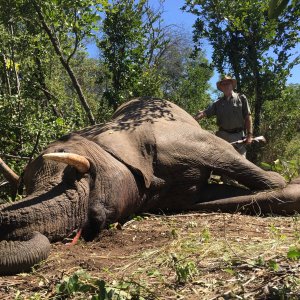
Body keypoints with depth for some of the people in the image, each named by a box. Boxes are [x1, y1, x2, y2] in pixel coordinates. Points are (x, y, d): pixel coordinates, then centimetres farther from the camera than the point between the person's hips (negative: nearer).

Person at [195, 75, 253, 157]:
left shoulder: (241, 98, 8)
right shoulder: (218, 103, 13)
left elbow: (248, 117, 3)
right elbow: (204, 113, 5)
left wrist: (249, 135, -5)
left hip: (238, 135, -2)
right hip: (223, 135, 3)